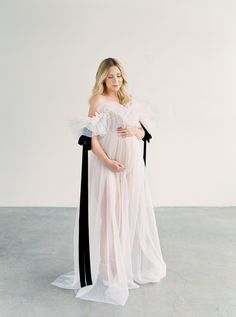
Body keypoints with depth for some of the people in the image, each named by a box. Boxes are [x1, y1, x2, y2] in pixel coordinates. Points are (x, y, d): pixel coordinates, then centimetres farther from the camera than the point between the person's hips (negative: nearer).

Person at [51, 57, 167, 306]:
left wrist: (135, 131, -6)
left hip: (133, 165, 6)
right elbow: (91, 137, -13)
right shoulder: (98, 101, -6)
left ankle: (134, 264, 32)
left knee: (133, 214, 14)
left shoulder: (130, 102, 12)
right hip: (108, 165, -6)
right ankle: (110, 270, 12)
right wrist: (107, 162, -22)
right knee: (109, 215, -1)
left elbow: (143, 132, 16)